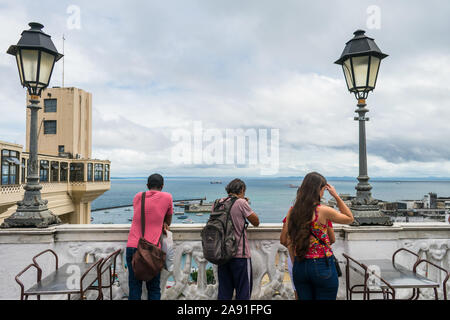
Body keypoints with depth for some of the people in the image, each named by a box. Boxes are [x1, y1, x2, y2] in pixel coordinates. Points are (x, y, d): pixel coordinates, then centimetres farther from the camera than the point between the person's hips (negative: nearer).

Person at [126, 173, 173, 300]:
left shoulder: (137, 197, 11)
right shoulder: (167, 197, 2)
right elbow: (168, 222, 13)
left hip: (132, 247, 3)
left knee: (134, 288, 8)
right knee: (154, 289, 8)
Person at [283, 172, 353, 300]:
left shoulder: (292, 211, -1)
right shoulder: (323, 211, -14)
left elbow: (289, 243, 4)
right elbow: (350, 218, 4)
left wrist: (295, 265, 14)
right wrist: (336, 196, 4)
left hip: (300, 266, 5)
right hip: (322, 265, -4)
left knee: (302, 298, 17)